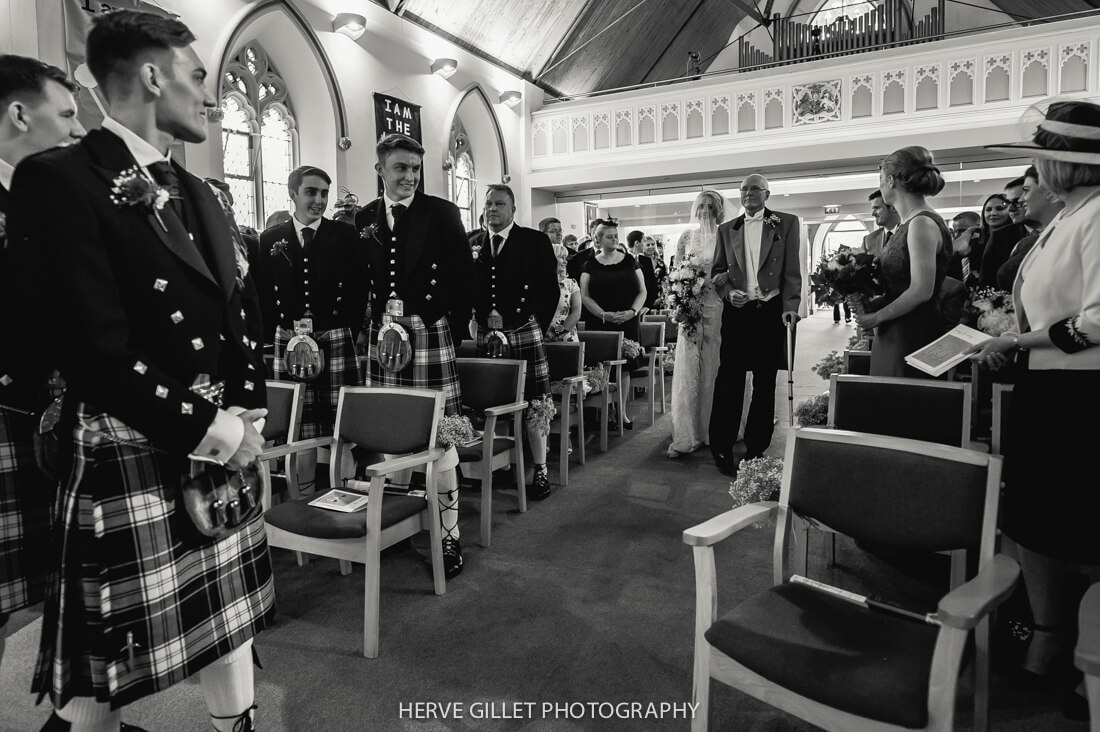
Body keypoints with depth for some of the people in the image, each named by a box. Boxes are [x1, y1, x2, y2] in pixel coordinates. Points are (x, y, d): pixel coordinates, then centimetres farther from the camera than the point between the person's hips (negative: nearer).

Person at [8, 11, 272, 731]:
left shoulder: (197, 192, 14)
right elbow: (98, 352, -20)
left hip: (228, 451, 7)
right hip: (129, 461, -7)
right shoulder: (60, 178, -11)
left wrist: (245, 416, 1)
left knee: (229, 630, 19)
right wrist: (209, 429, -16)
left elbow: (246, 313, 13)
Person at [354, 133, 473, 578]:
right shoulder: (364, 218, 11)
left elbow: (463, 278, 0)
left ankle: (448, 533, 7)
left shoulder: (442, 213, 0)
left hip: (430, 331, -3)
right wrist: (367, 325, 6)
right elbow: (360, 279, 14)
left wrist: (456, 329, -2)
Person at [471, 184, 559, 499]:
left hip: (524, 333, -3)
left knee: (534, 404, -3)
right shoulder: (473, 244, 12)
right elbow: (469, 289, 13)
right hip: (485, 335, 4)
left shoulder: (535, 242, 2)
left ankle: (540, 471, 6)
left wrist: (538, 327, -4)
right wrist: (483, 320, 1)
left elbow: (550, 290, 0)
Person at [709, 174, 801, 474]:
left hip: (771, 311, -1)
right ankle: (722, 448, 6)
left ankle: (756, 449, 16)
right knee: (728, 380, -3)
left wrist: (790, 306, -9)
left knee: (765, 383, 6)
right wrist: (728, 292, -6)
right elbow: (717, 271, 13)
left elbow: (793, 270, 1)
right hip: (737, 312, 1)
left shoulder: (787, 223, 6)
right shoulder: (726, 229, 12)